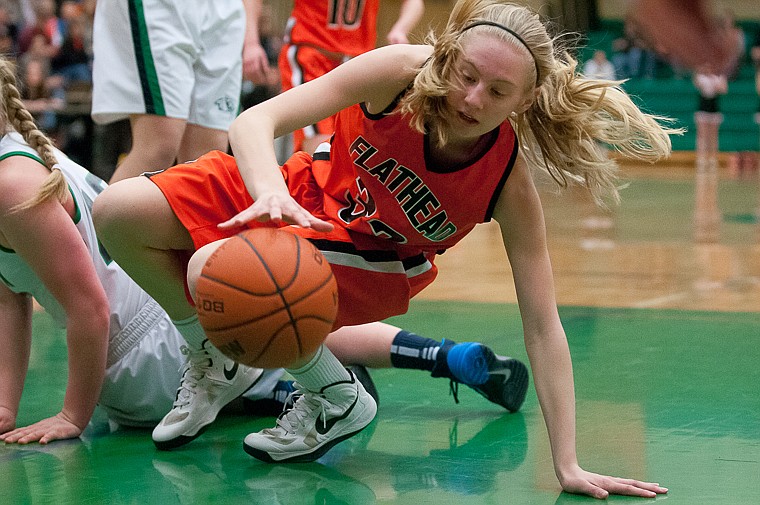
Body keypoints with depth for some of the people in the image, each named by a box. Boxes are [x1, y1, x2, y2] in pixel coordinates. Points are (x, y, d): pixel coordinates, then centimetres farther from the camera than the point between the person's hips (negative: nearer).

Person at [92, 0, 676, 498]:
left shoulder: (510, 183, -29)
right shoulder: (404, 72, -29)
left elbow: (542, 325, -26)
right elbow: (254, 121, -32)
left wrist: (569, 466, -31)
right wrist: (272, 192, -56)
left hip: (374, 258, -3)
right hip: (308, 193, 3)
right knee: (119, 213, -5)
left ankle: (337, 399, -5)